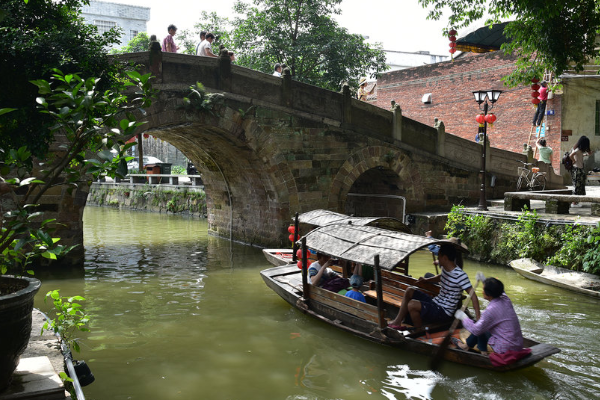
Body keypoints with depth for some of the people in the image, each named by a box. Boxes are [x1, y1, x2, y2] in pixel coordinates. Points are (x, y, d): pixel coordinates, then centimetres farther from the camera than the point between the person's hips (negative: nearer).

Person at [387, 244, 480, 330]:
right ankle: (397, 322, 9)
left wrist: (478, 317, -31)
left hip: (444, 313, -10)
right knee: (409, 291, 9)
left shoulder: (460, 275, -24)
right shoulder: (445, 269, 4)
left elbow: (472, 294, -26)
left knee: (412, 304, -27)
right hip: (436, 302, 10)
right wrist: (426, 280, 16)